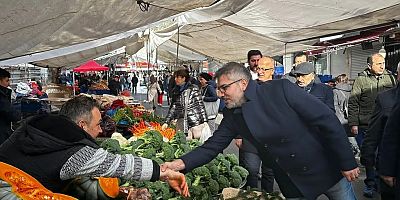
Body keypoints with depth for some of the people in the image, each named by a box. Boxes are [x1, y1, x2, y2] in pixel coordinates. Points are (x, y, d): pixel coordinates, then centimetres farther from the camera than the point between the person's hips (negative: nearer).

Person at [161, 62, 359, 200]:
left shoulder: (281, 89, -20)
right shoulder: (232, 114, -4)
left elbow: (327, 119, -16)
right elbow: (213, 146, -3)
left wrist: (348, 162, -14)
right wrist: (181, 163, -17)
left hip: (328, 170, -3)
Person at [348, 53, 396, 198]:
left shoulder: (390, 77, 9)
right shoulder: (361, 79, -2)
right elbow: (353, 103, -2)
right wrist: (353, 123, -6)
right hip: (365, 126, -3)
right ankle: (371, 183, 19)